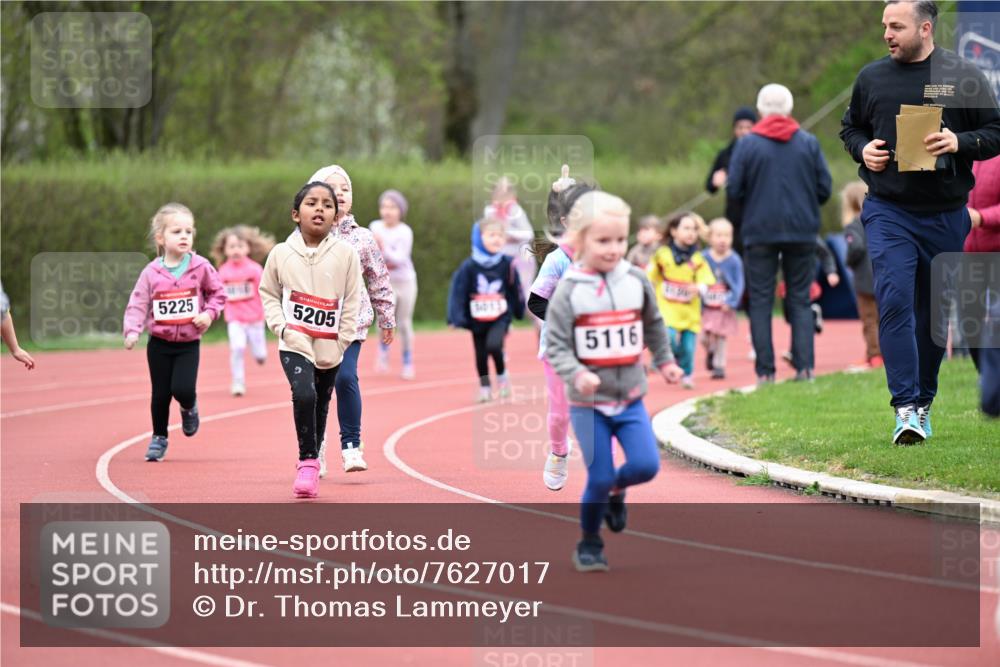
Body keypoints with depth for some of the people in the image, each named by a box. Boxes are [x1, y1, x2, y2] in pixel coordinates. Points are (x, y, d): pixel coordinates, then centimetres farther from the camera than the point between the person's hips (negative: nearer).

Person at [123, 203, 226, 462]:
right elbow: (138, 303, -6)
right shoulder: (151, 272, -6)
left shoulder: (200, 267, -5)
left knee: (183, 389, -15)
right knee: (160, 394, 5)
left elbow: (218, 293, 6)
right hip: (159, 343, 1)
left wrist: (209, 313, -10)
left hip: (188, 343, -1)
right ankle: (159, 438, 23)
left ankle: (189, 409, 21)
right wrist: (132, 331, -20)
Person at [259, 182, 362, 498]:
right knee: (304, 394, -24)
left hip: (330, 349, 2)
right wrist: (281, 327, -6)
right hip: (295, 344, -2)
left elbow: (352, 302, 1)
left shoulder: (346, 253, -3)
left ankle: (311, 466, 27)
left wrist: (341, 344, -4)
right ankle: (307, 462, -12)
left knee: (321, 407, 11)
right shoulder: (281, 253, -2)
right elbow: (268, 292, 8)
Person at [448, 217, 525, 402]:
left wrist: (518, 311, 16)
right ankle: (485, 388, 29)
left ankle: (502, 375, 3)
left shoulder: (507, 265, -5)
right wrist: (456, 318, -16)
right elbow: (457, 293, -10)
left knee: (494, 345, -23)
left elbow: (515, 291, 7)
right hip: (477, 321, 1)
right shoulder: (469, 267, -10)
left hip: (500, 318, -1)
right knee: (481, 355, 9)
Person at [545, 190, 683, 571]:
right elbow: (555, 346, -12)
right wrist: (577, 375, -27)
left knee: (646, 466, -9)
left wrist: (664, 361, 20)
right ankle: (589, 544, 18)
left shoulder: (636, 282, 1)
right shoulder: (569, 291, -11)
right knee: (599, 478, -4)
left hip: (630, 398, 3)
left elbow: (653, 324, 18)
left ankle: (616, 491, 25)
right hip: (588, 403, -3)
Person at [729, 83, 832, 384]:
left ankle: (765, 370, -2)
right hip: (802, 232, 2)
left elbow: (733, 190, -7)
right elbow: (825, 188, 0)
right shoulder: (809, 143, 0)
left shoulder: (747, 144, -5)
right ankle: (804, 365, -1)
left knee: (760, 302, 4)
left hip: (760, 232, -2)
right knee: (800, 300, 9)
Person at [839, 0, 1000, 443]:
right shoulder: (872, 78, 6)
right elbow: (850, 127, 19)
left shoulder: (964, 78, 0)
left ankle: (923, 402, 25)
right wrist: (863, 149, -2)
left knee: (934, 310, 10)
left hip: (946, 215, 0)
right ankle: (905, 407, -18)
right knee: (894, 301, -16)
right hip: (887, 212, 0)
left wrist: (959, 142, -16)